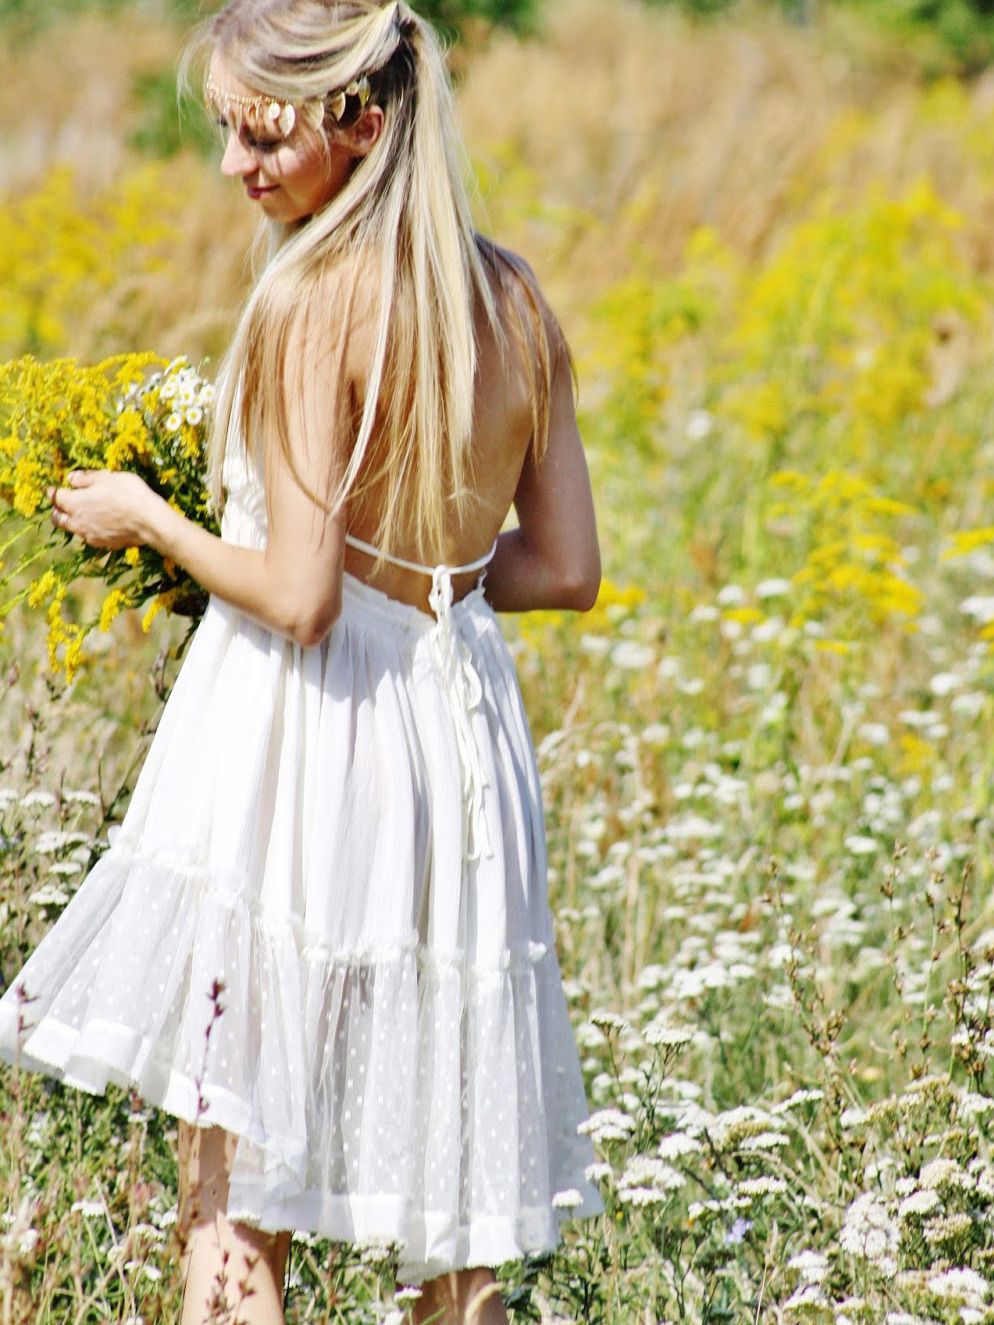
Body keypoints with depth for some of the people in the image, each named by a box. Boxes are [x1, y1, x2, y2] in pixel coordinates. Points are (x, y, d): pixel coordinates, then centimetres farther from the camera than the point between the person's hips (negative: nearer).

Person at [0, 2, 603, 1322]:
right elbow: (567, 569, 9)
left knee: (233, 1208, 0)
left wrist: (144, 517, -3)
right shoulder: (515, 300, 6)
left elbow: (298, 597, -18)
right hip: (461, 725, 7)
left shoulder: (317, 301, -15)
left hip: (310, 736, -7)